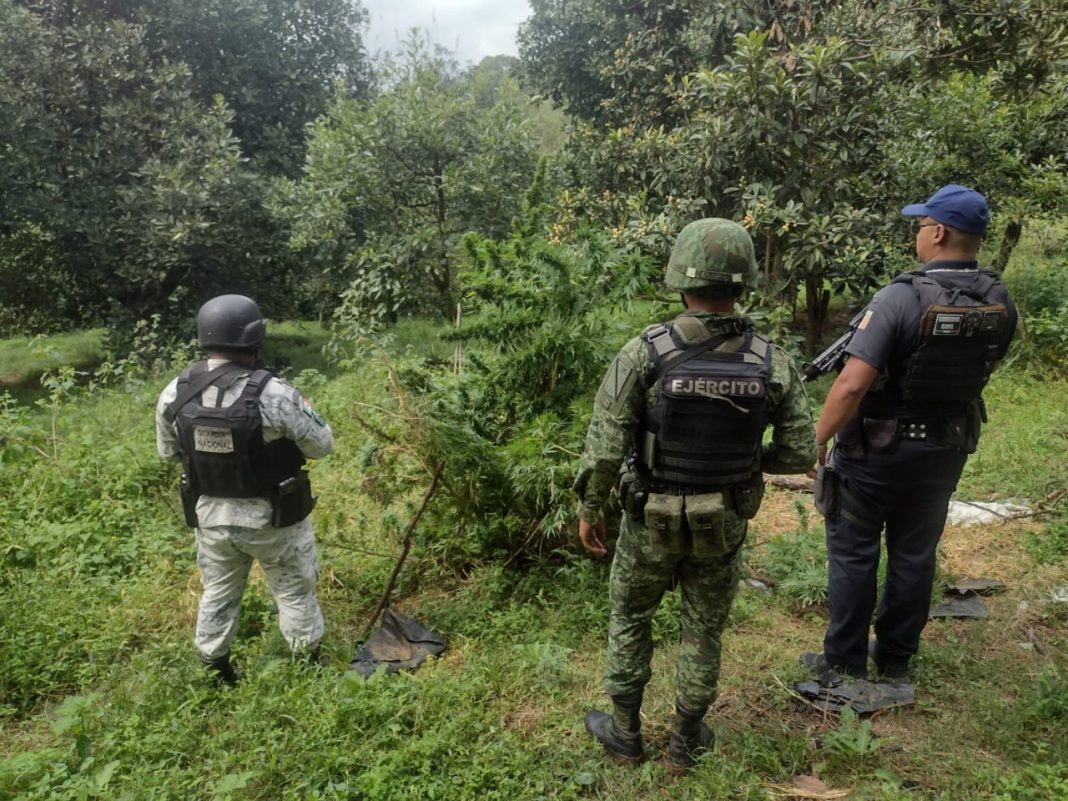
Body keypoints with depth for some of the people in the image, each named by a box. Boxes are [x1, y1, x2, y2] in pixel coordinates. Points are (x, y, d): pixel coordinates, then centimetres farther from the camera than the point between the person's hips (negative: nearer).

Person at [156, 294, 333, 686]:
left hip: (211, 516, 4)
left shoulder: (174, 393, -10)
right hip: (272, 518, -4)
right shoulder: (273, 394, -26)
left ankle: (217, 676, 39)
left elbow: (168, 451, 6)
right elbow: (322, 444, -15)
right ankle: (309, 669, 33)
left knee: (218, 595, 24)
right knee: (295, 593, 17)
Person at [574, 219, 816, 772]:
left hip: (651, 521, -1)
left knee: (630, 619, 21)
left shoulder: (645, 352, -21)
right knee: (704, 631, 20)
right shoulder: (773, 362, -12)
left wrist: (589, 508, -4)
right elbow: (799, 454, -6)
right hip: (723, 524, 2)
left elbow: (605, 445, -19)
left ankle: (624, 731, 35)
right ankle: (686, 741, 36)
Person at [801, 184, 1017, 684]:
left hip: (877, 449, -6)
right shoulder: (1001, 304, -5)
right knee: (915, 554, 18)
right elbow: (979, 372, 8)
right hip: (946, 450, 6)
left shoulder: (902, 297, -25)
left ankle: (845, 663, 20)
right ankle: (896, 658, 32)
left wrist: (818, 440, -17)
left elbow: (852, 385, -29)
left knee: (853, 553, 9)